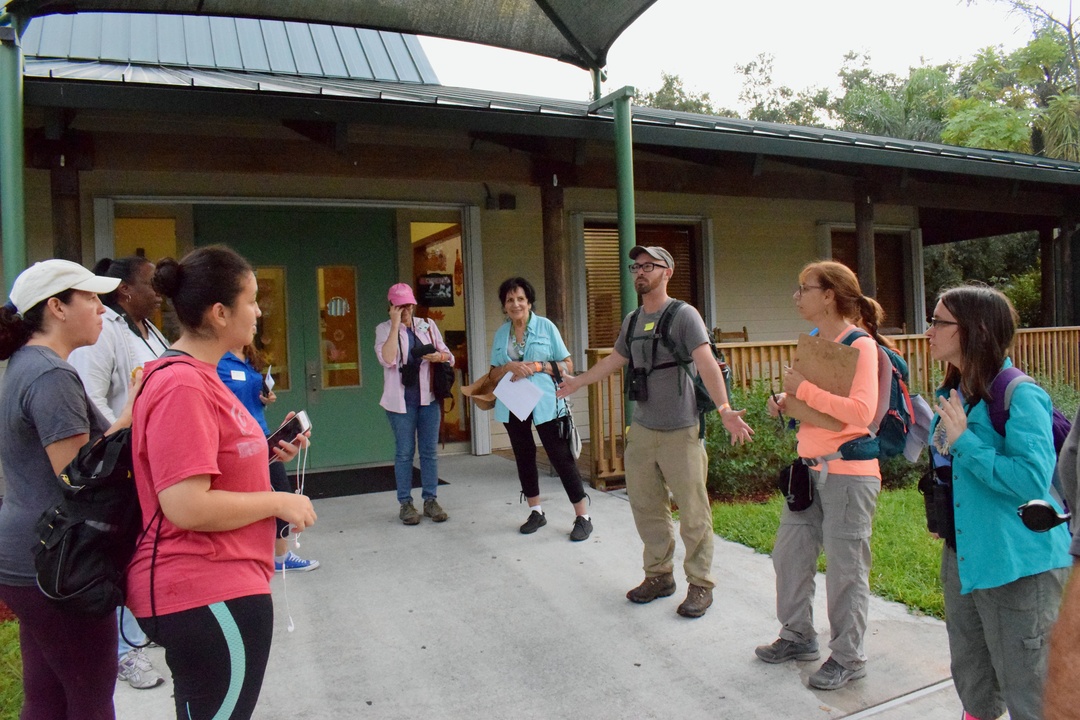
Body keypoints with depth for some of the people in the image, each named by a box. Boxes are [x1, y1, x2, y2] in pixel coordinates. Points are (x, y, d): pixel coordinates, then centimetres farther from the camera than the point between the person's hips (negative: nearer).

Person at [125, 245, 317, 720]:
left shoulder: (198, 375, 10)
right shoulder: (183, 387, -23)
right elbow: (188, 507, -28)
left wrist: (268, 453, 9)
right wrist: (279, 501, -17)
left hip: (220, 584, 11)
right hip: (207, 596, -11)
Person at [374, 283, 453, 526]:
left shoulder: (428, 325, 9)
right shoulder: (384, 329, 1)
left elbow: (449, 355, 12)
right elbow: (387, 359, -17)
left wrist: (440, 356, -12)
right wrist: (395, 325, -14)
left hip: (428, 396, 3)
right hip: (401, 400, -3)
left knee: (429, 451, 6)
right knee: (404, 452, 2)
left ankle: (431, 500, 15)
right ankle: (405, 503, 11)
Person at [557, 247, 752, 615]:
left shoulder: (684, 315, -8)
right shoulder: (632, 321, 13)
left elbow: (707, 364, -20)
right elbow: (614, 361, 27)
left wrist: (723, 409, -33)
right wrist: (575, 383, 35)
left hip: (681, 432, -6)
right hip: (642, 430, 7)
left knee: (693, 513, 0)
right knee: (646, 508, 12)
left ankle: (700, 584, 15)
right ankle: (659, 576, 28)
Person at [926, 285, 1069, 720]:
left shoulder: (1020, 396, -20)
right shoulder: (955, 393, 7)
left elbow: (1033, 480, -29)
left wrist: (963, 440, -25)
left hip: (1017, 565, -8)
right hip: (962, 555, 8)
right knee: (971, 680, 24)